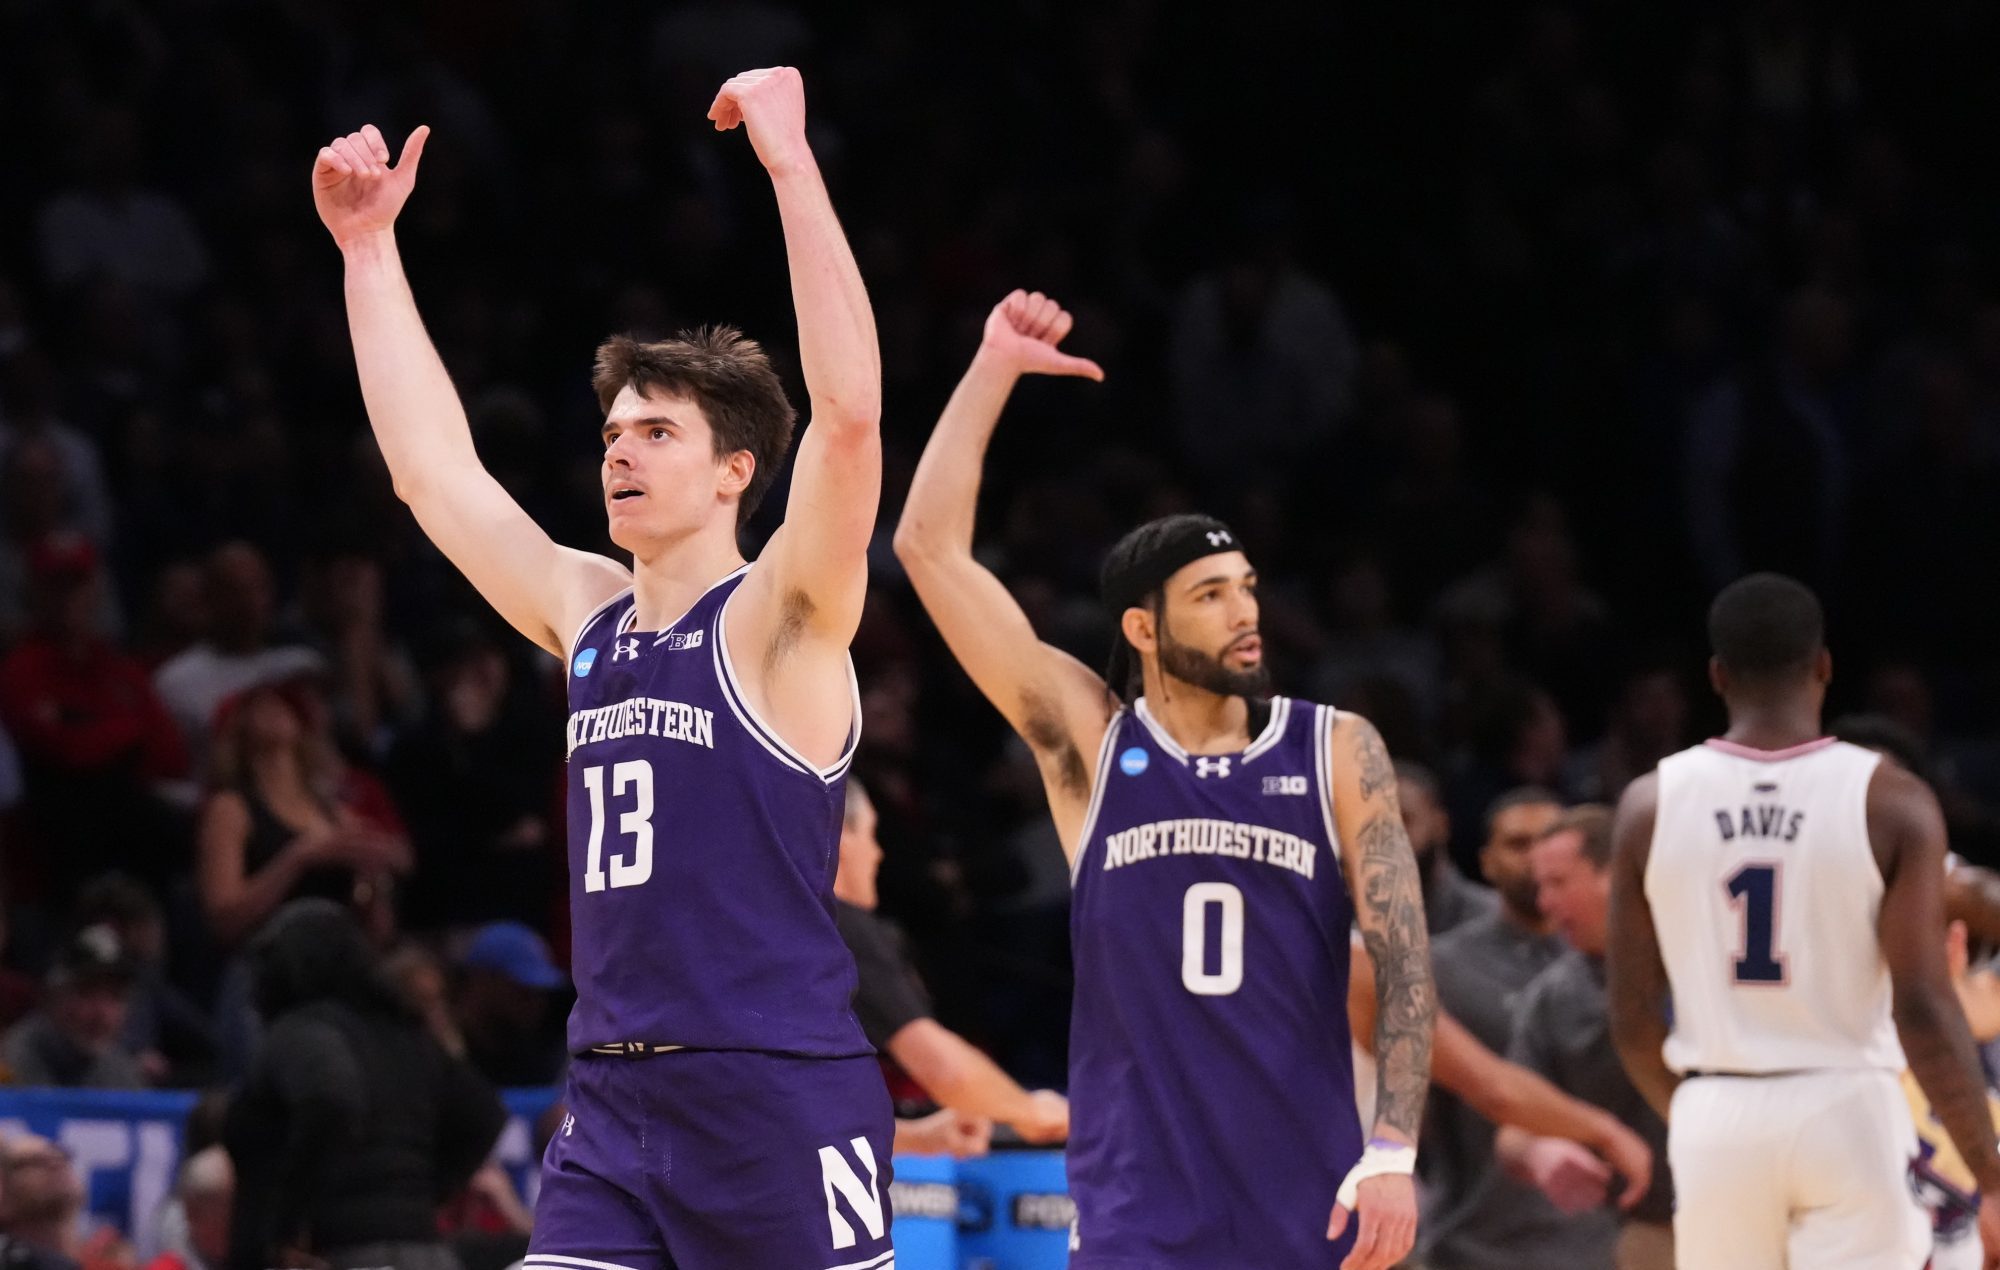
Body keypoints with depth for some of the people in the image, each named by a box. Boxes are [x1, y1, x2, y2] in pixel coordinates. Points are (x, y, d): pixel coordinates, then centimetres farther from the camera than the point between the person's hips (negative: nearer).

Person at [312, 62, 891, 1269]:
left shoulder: (781, 620, -5)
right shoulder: (587, 615, 14)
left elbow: (850, 411, -20)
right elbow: (436, 470, 20)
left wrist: (791, 162, -22)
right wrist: (370, 250, 16)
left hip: (779, 1097, -6)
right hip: (612, 1101, 6)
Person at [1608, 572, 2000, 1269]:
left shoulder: (1651, 803, 1)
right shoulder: (1891, 803, -7)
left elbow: (1631, 1016, 4)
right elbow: (1923, 1010, -12)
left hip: (1716, 1117, 3)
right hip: (1846, 1109, -3)